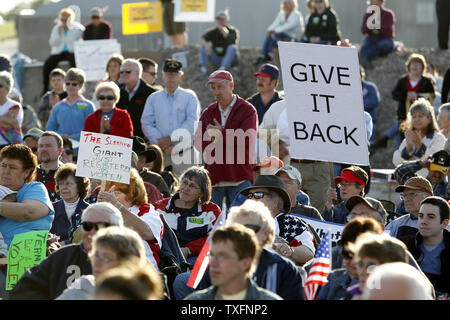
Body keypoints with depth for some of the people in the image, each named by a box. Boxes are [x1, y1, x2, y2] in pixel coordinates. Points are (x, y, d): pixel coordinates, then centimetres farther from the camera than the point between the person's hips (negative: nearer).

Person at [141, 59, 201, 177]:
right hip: (160, 153, 2)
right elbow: (146, 124, 4)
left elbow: (192, 123, -5)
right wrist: (161, 143, -9)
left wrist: (172, 139, -13)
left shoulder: (190, 97, 8)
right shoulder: (153, 98, 14)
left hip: (185, 154, -1)